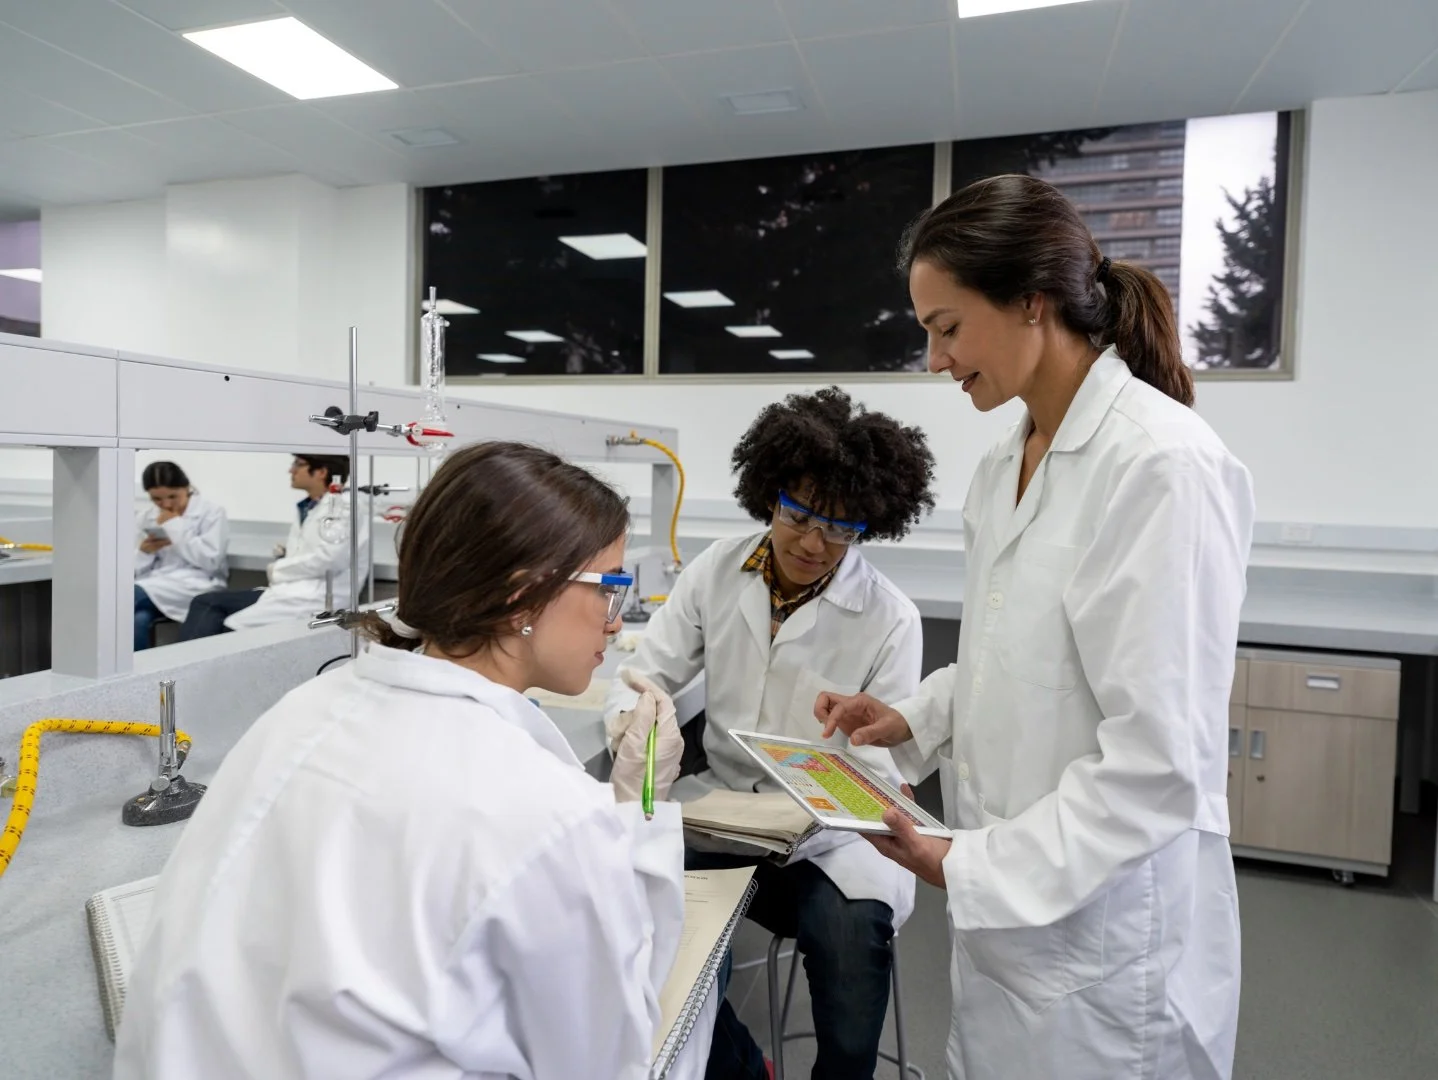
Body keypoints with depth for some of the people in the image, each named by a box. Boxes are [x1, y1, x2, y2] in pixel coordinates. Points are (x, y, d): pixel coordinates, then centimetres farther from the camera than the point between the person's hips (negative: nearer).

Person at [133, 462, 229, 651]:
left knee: (135, 594, -32)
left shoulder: (211, 512, 2)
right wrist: (144, 552, -8)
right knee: (138, 620, -34)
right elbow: (136, 569, 14)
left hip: (197, 585, -4)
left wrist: (175, 529, -9)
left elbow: (210, 560, -9)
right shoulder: (144, 517, 14)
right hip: (153, 583, 4)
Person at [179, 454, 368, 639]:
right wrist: (286, 557, -1)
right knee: (207, 602, -1)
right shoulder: (308, 507, 20)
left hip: (317, 597, -9)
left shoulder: (344, 506, -8)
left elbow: (326, 560, -18)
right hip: (292, 589, 9)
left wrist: (277, 570, -5)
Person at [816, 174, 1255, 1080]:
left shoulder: (1164, 464, -20)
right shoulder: (1007, 464, 6)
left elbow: (1160, 761, -22)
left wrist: (968, 866, -17)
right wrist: (913, 719, 2)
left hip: (1106, 925, -7)